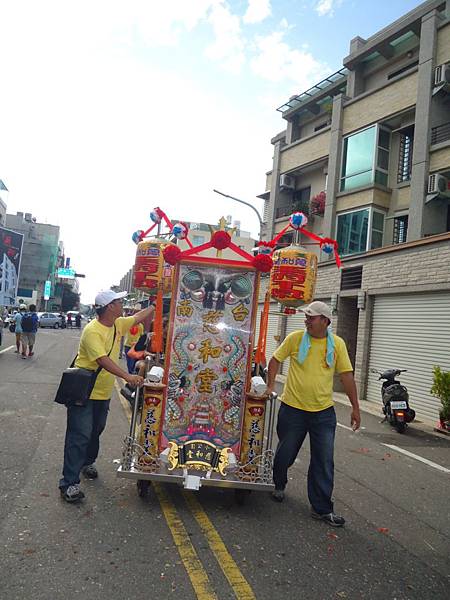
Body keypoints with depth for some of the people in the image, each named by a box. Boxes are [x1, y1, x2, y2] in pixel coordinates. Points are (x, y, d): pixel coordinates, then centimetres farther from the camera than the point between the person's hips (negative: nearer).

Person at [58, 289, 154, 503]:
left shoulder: (118, 324, 1)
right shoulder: (92, 330, -24)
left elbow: (138, 317, 18)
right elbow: (103, 360, -34)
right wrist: (127, 376, -39)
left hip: (104, 393, 8)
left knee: (96, 431, 22)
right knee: (80, 436, -6)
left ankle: (87, 462, 43)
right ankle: (69, 482, 1)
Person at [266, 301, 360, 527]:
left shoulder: (337, 344, -3)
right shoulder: (295, 338, -6)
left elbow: (347, 375, 1)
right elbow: (275, 360, 5)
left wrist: (355, 408, 2)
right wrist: (270, 386, 2)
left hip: (324, 412, 1)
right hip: (293, 409, -1)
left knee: (324, 462, 5)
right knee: (286, 453, 15)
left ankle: (322, 508, 19)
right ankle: (278, 485, 44)